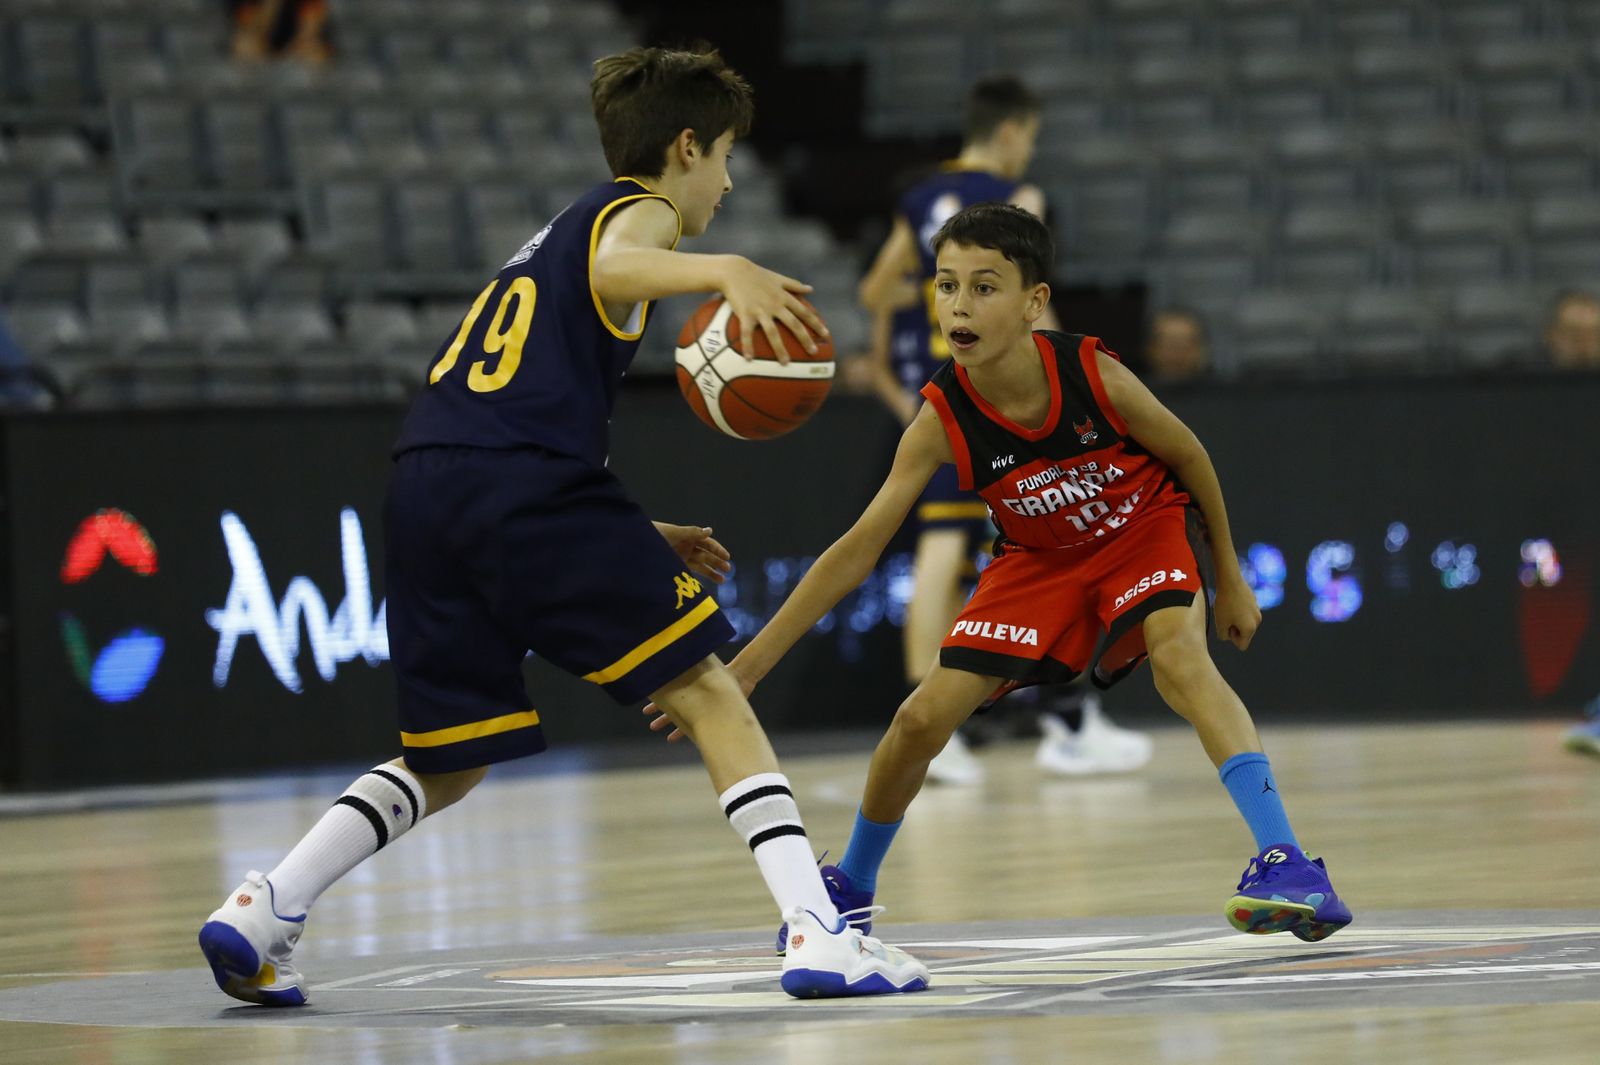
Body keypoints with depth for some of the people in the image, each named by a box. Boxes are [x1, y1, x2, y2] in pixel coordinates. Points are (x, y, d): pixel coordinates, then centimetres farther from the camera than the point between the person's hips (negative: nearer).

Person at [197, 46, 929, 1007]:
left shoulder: (556, 231, 35)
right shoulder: (639, 209, 10)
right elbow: (612, 268, -18)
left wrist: (640, 537, 34)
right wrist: (723, 270, -37)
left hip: (425, 491, 8)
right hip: (525, 486, -8)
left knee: (451, 761, 16)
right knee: (708, 693, -3)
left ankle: (264, 911, 2)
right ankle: (819, 933, -13)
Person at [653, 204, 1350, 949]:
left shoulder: (1094, 376, -30)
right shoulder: (942, 421, -26)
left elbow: (1188, 456, -10)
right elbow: (855, 553, -23)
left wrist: (1228, 577, 1)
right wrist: (748, 666, -28)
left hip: (1147, 526, -3)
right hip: (1043, 557, 3)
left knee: (1178, 654, -33)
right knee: (923, 717, -4)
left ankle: (1284, 861, -37)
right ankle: (851, 887, 22)